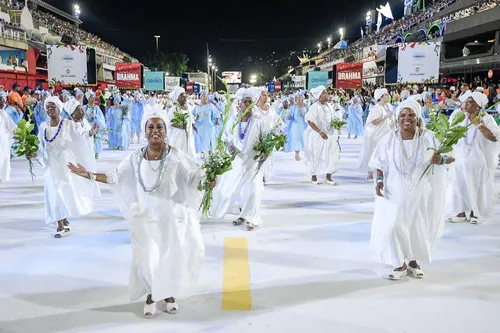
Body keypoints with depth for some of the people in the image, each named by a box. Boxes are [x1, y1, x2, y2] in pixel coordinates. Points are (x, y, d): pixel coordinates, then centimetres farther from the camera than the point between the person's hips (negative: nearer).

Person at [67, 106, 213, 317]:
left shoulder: (176, 157, -12)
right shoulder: (136, 158, -2)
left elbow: (196, 176, -9)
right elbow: (116, 177, 7)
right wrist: (89, 175, 2)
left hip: (171, 218, -2)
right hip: (146, 219, 2)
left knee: (171, 257, 9)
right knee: (147, 258, 9)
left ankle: (168, 294, 33)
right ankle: (151, 296, 30)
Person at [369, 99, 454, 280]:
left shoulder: (429, 138, -7)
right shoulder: (388, 139, -3)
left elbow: (451, 156, -4)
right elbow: (381, 164, 5)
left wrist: (440, 160, -25)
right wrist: (379, 180, -11)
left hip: (420, 192, 0)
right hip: (395, 192, 0)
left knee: (418, 228, 10)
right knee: (392, 227, -7)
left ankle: (413, 261, 34)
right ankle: (400, 264, 14)